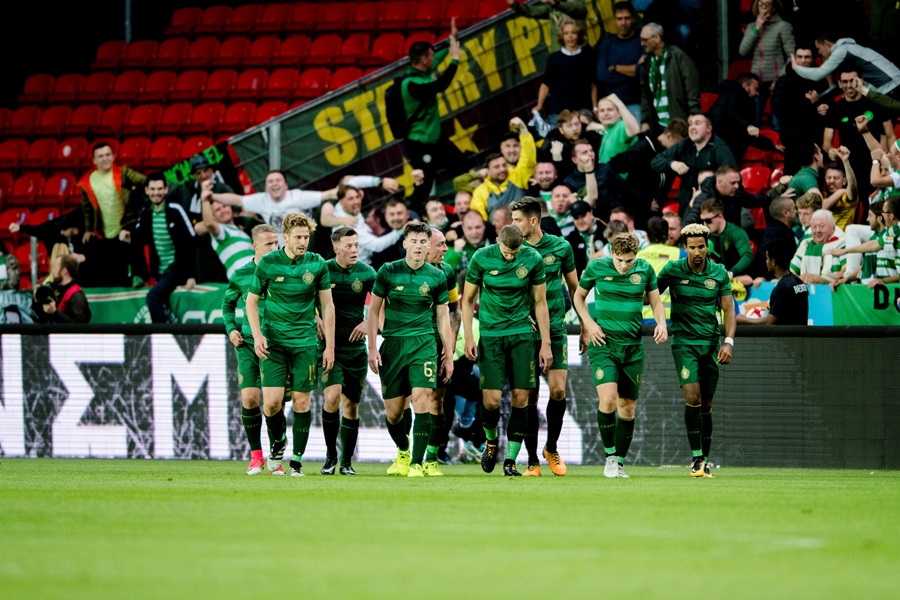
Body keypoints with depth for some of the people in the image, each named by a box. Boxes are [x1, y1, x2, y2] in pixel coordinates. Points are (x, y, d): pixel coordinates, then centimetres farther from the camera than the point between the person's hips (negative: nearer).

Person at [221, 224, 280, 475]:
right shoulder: (241, 275, 4)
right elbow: (228, 303, 19)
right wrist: (231, 329, 5)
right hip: (248, 344, 1)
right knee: (249, 398, -8)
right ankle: (256, 455, 7)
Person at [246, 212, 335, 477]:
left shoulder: (317, 264, -1)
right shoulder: (267, 263, -5)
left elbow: (327, 305, 5)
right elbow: (252, 300, 4)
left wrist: (330, 346, 3)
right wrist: (257, 335, -8)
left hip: (304, 340, 1)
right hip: (273, 340, -1)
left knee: (301, 401, -1)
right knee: (272, 400, -10)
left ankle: (297, 460, 9)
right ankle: (277, 441, 20)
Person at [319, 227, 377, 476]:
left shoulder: (366, 273, 0)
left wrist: (368, 323, -5)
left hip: (355, 348, 2)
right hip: (328, 345, -2)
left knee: (351, 405, 4)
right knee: (333, 396, -20)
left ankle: (347, 462, 17)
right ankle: (330, 455, -3)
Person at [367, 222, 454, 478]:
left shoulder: (436, 276, 4)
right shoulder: (388, 272, 2)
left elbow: (443, 316, 11)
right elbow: (374, 310, 7)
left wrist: (448, 354, 10)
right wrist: (372, 347, -1)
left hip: (424, 342, -1)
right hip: (392, 343, 1)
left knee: (421, 399, -18)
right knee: (392, 412, 3)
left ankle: (417, 462, -14)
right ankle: (403, 452, 33)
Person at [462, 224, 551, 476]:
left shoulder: (533, 259, -4)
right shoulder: (481, 258, -6)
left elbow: (540, 303, 4)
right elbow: (468, 299, 4)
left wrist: (545, 343, 3)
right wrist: (469, 337, -4)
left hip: (522, 334, 1)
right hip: (490, 334, -1)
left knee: (520, 397, -5)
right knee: (491, 399, -10)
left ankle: (510, 460, 3)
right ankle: (491, 441, 22)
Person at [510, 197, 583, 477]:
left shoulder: (560, 247, 1)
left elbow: (574, 286, 11)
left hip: (555, 328, 0)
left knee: (558, 391, -9)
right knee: (529, 398, -2)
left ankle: (551, 448, 14)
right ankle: (532, 461, 6)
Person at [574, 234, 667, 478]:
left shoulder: (645, 269, 1)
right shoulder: (597, 267, -5)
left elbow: (656, 302, 10)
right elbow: (579, 296, 9)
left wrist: (661, 323, -10)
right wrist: (589, 323, -6)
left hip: (633, 348, 3)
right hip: (603, 344, -3)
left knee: (627, 407, 6)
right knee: (608, 399, -20)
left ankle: (620, 463, 18)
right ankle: (610, 457, -5)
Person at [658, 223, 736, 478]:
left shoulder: (719, 273, 2)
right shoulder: (672, 271, -3)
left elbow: (728, 309, 3)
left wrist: (729, 341, -8)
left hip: (710, 342, 2)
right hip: (684, 341, -2)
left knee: (706, 405, 6)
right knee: (693, 398, -17)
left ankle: (705, 460, 15)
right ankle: (696, 458, -13)